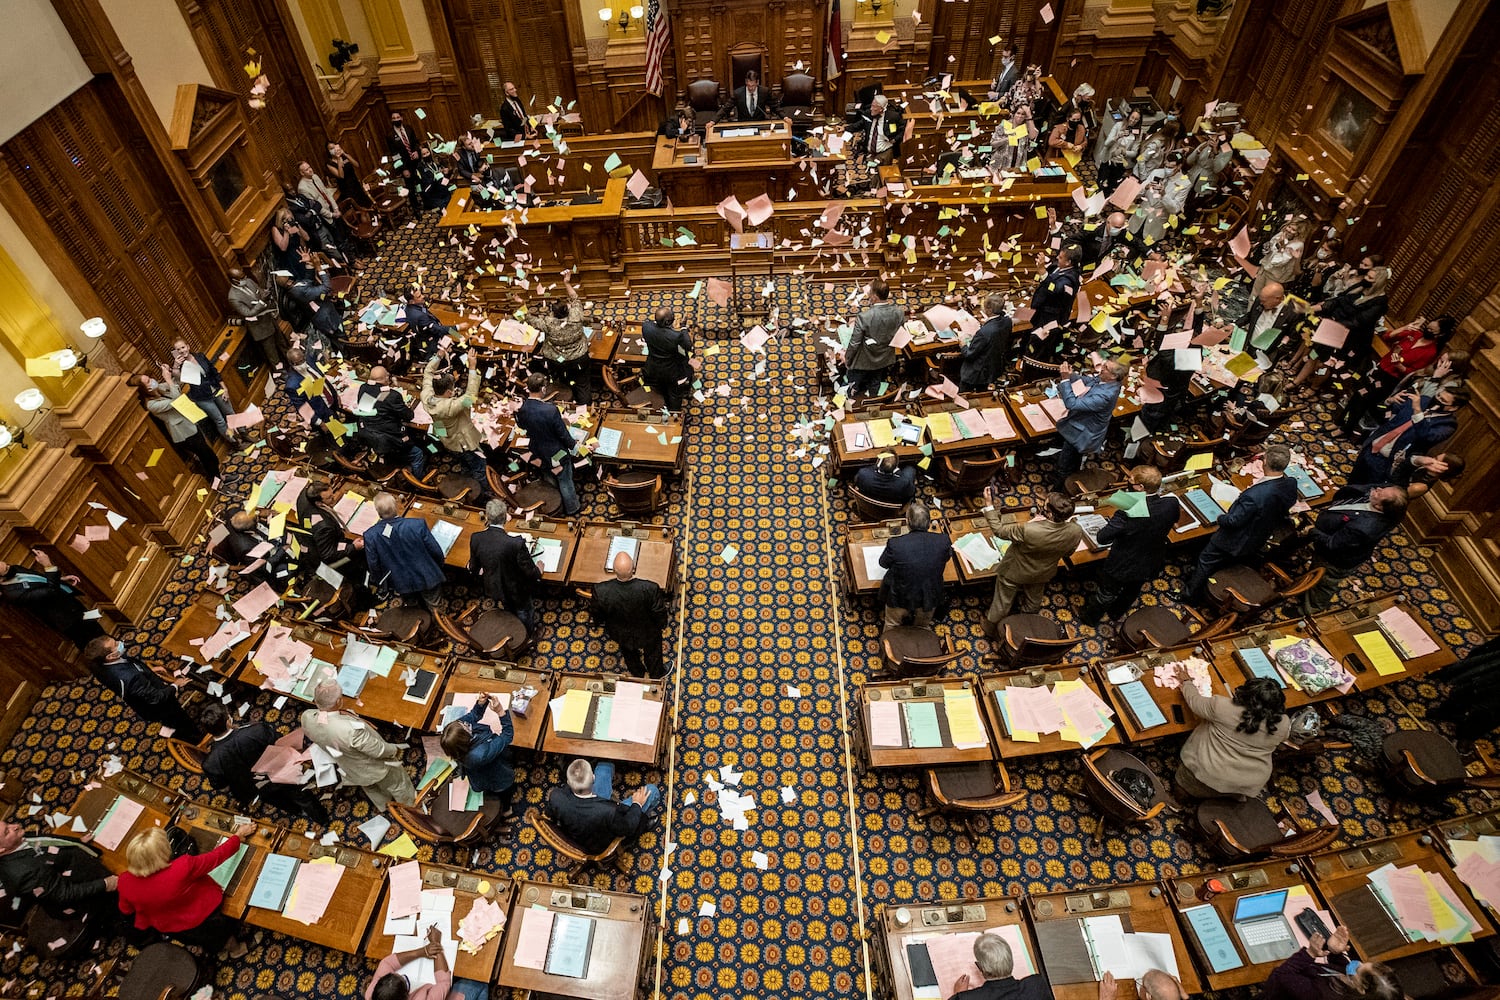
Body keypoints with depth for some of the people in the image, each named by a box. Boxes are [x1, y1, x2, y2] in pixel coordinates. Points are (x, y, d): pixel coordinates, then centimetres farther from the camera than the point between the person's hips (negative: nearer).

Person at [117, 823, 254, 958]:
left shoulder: (126, 882, -27)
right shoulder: (183, 868, -40)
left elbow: (126, 910, -6)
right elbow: (217, 856, -23)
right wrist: (238, 835, -7)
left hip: (166, 928, 4)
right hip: (201, 921, -4)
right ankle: (228, 944, 48)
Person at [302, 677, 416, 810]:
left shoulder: (306, 718, -29)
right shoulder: (351, 729, -46)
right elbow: (378, 750, -29)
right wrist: (395, 750, -9)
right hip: (374, 769, -5)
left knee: (370, 787, 36)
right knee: (396, 783, 28)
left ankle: (383, 805, 63)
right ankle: (409, 803, 55)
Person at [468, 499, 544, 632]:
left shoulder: (476, 539, -23)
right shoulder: (516, 543, -37)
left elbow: (474, 568, -5)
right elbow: (529, 571, -25)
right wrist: (538, 571, -1)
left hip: (493, 587, 4)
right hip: (516, 590, -4)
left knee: (509, 610, 36)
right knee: (524, 613, 28)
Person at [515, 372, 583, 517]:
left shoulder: (520, 408, -20)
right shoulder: (550, 410, -36)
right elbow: (563, 433, -23)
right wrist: (574, 448, -7)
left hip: (538, 453, 5)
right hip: (556, 454, -5)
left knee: (549, 477, 32)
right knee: (565, 481, 19)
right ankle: (572, 508, 40)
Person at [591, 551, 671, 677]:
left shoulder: (600, 590, -37)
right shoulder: (650, 588, -40)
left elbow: (596, 615, -15)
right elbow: (659, 612, -21)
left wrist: (602, 622, 9)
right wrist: (662, 625, 2)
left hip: (620, 634, 2)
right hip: (648, 634, -1)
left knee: (629, 654, 37)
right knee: (653, 653, 34)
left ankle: (638, 674, 66)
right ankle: (656, 675, 62)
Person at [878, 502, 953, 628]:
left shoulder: (895, 544, -29)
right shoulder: (943, 541, -22)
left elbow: (883, 563, -8)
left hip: (899, 599, -2)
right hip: (929, 600, 2)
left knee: (892, 627, 29)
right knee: (922, 628, 32)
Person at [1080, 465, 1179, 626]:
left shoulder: (1128, 512, -39)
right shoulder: (1172, 504, -22)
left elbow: (1101, 538, -34)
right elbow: (1174, 522, 2)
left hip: (1122, 567, -5)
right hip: (1151, 565, 5)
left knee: (1106, 594, 24)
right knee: (1132, 591, 34)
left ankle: (1091, 618, 50)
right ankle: (1116, 613, 60)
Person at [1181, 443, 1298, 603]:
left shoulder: (1254, 495, -41)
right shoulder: (1291, 484, -18)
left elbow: (1233, 521, -29)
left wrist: (1221, 518, -7)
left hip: (1236, 541, -6)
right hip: (1260, 540, 6)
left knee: (1206, 560, 16)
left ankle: (1191, 593, 33)